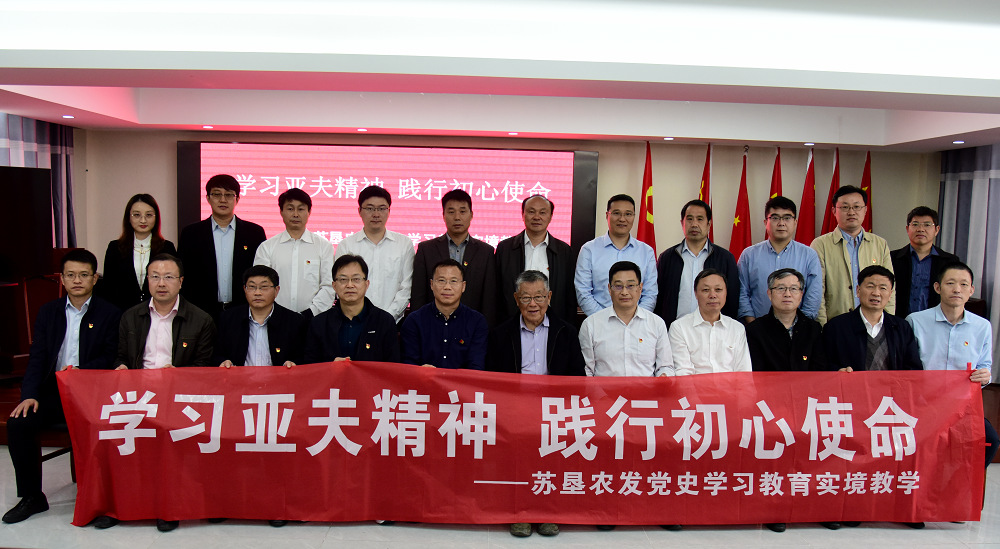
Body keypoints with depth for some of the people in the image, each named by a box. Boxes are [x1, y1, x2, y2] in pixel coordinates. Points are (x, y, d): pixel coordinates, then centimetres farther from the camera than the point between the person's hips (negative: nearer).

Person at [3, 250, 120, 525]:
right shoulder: (48, 312, 14)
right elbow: (37, 358, 7)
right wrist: (29, 395, -7)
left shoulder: (110, 314, 4)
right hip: (53, 392, 4)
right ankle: (32, 496, -1)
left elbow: (111, 359, -1)